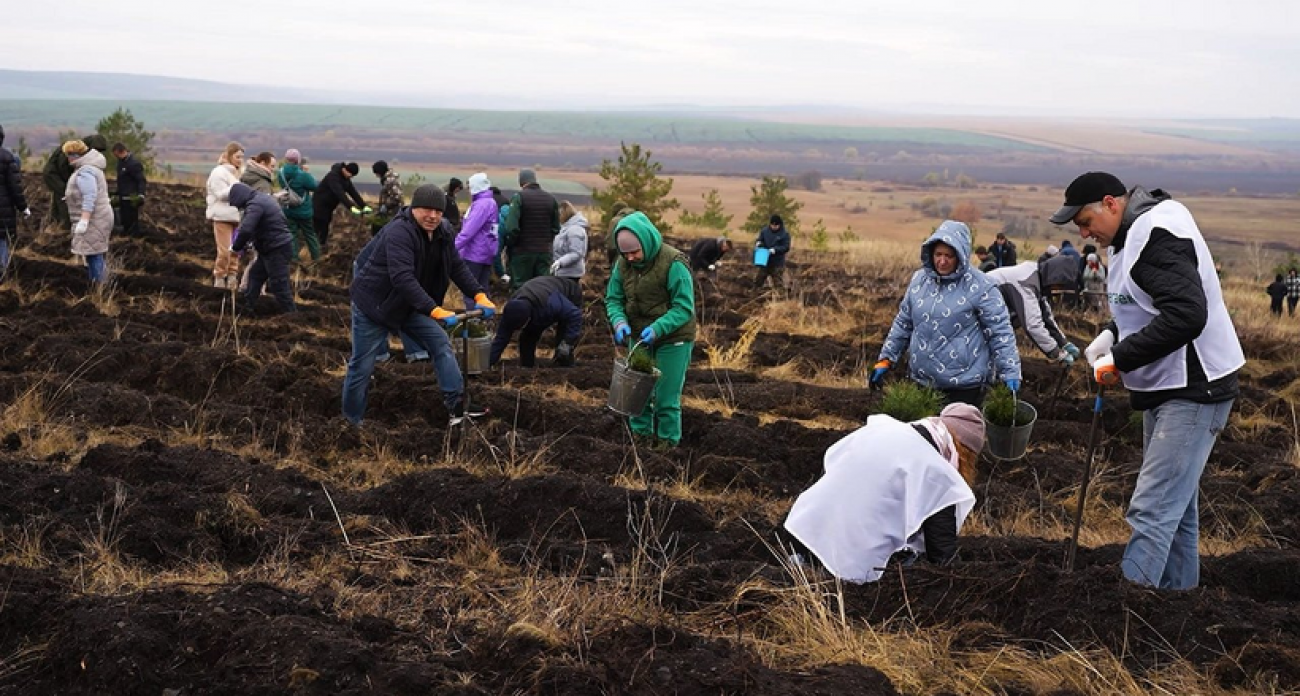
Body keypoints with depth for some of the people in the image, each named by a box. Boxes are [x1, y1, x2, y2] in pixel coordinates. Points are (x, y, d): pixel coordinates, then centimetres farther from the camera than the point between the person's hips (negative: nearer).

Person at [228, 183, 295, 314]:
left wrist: (237, 247, -13)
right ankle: (247, 307, 29)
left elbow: (245, 230, -29)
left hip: (277, 250, -11)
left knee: (278, 284, -5)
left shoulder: (255, 205, -20)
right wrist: (250, 241, 10)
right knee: (255, 274, 20)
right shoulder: (263, 198, 13)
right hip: (277, 246, 11)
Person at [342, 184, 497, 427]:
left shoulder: (443, 232, -3)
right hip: (373, 303, -7)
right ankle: (352, 422, 16)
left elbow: (457, 268, 3)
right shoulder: (399, 232, -30)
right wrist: (434, 310, -46)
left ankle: (457, 406, 0)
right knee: (362, 366, 1)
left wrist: (479, 295, -12)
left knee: (441, 343, -1)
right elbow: (402, 278, -39)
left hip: (408, 305, 7)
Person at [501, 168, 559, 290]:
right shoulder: (551, 199, 7)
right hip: (544, 252, 4)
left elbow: (512, 227, -16)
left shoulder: (519, 197, -9)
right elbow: (556, 228, 7)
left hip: (522, 252, -4)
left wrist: (509, 245, -2)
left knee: (520, 287, 1)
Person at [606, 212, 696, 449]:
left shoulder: (673, 263, -23)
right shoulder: (623, 264, -5)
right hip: (639, 338, 5)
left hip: (672, 339, -5)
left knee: (666, 397, 1)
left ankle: (668, 442, 17)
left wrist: (658, 328, -33)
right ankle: (640, 435, 30)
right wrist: (619, 322, -19)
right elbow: (613, 299, 3)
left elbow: (684, 307, -21)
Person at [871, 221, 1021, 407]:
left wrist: (1010, 373, -13)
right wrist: (885, 359, 12)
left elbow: (1000, 333, -9)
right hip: (922, 381, 5)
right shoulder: (919, 280, 5)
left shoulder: (980, 286, -10)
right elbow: (903, 323, 15)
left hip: (965, 384, -5)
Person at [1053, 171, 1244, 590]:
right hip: (1165, 388, 11)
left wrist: (1120, 358, -23)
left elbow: (1187, 315, -30)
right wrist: (1111, 334, 6)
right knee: (1174, 504, 18)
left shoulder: (1157, 233, -20)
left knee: (1152, 509, -13)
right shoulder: (1134, 235, 12)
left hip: (1193, 391, -11)